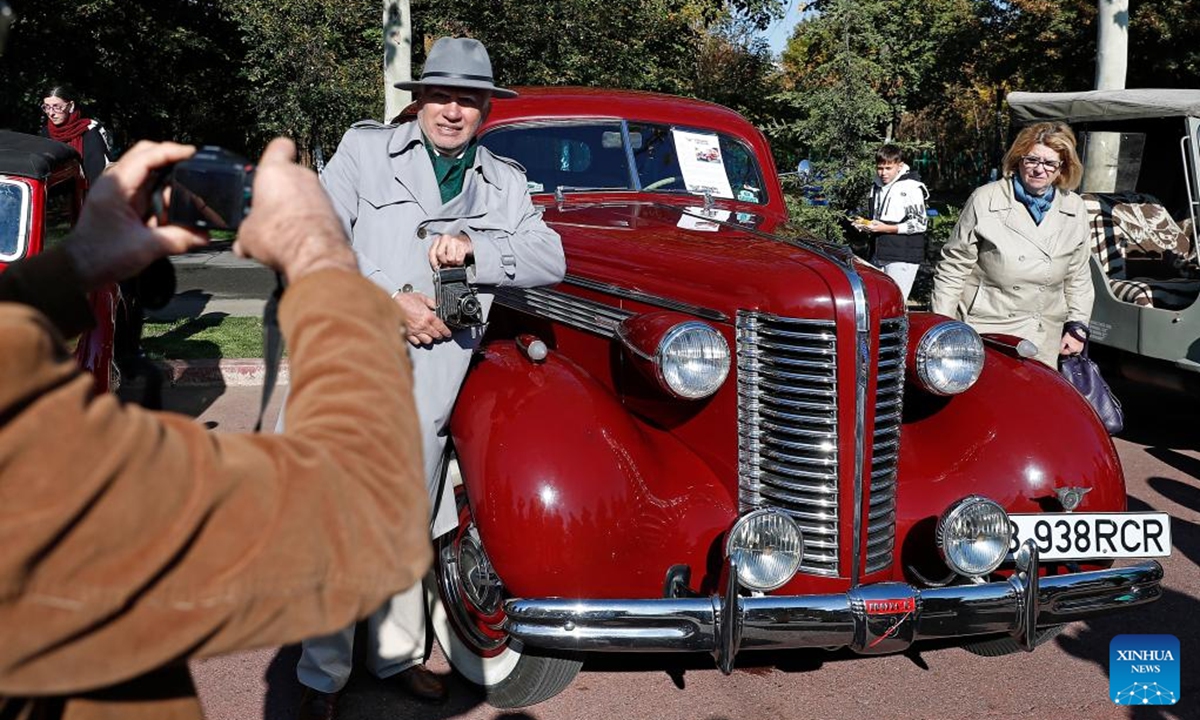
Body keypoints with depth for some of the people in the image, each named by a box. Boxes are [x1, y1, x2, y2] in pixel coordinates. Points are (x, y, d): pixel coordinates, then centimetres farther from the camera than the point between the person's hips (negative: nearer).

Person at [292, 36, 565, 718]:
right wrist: (390, 300, -17)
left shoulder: (506, 183, 12)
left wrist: (475, 246, -16)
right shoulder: (365, 149, 2)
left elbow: (552, 259, 0)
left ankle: (399, 654, 32)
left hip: (428, 390, 3)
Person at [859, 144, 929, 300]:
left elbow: (920, 223, -11)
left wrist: (887, 228, -15)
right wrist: (868, 226, 7)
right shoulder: (877, 187, 16)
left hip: (902, 258, -7)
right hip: (879, 256, 7)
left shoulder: (911, 187, -7)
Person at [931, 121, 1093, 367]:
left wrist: (1077, 326, 11)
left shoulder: (1074, 209, 7)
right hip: (984, 332, -3)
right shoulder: (984, 201, -5)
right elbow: (952, 269, -1)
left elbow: (1078, 277, 17)